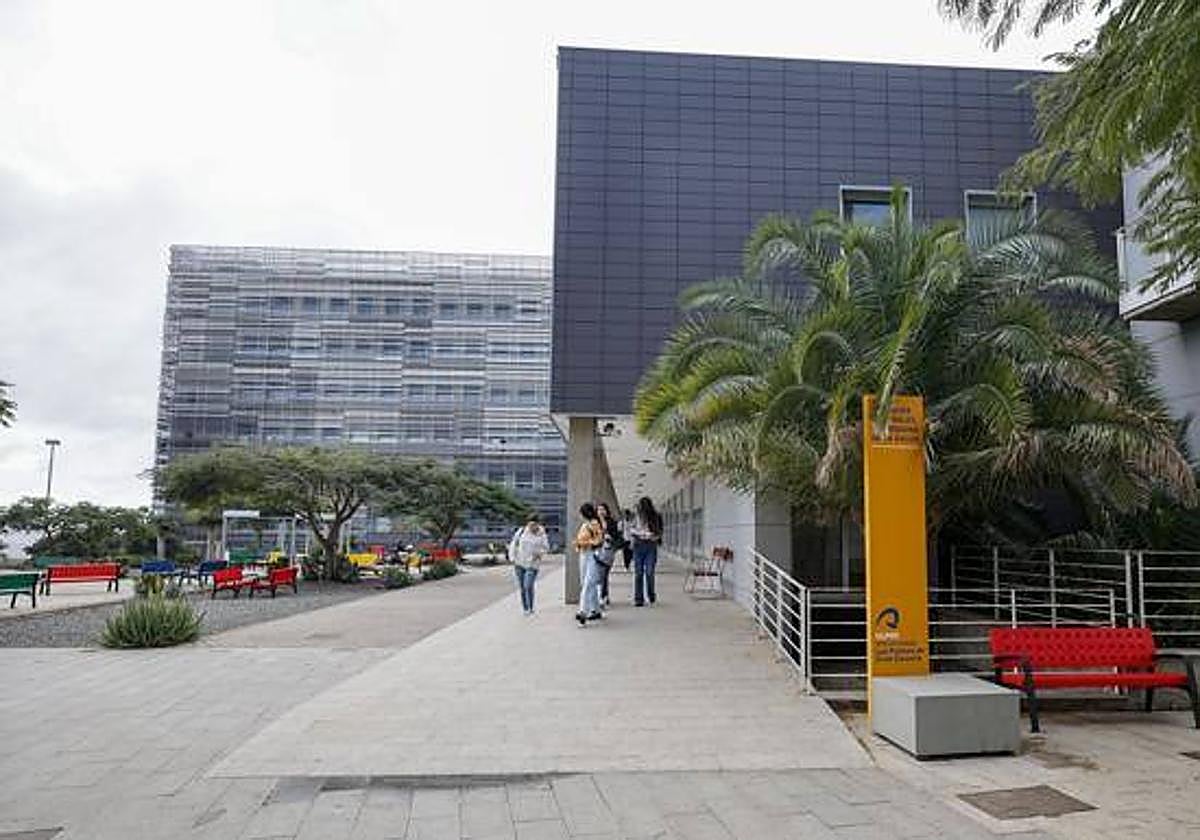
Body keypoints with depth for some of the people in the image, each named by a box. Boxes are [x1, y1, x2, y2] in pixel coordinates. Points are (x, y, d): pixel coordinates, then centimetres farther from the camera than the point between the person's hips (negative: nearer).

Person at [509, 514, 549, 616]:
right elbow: (513, 544, 7)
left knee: (528, 586, -13)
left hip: (532, 564, -2)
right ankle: (525, 608, 20)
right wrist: (513, 557, 1)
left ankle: (530, 608, 3)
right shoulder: (522, 531, 0)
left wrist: (539, 553, -14)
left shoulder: (541, 534, -3)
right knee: (522, 587, 7)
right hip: (519, 563, 3)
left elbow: (546, 548, 5)